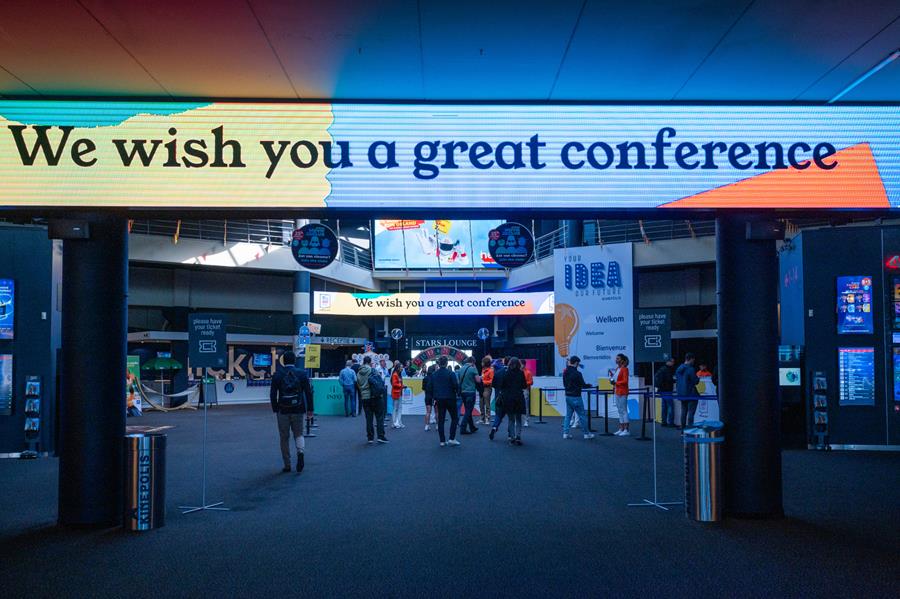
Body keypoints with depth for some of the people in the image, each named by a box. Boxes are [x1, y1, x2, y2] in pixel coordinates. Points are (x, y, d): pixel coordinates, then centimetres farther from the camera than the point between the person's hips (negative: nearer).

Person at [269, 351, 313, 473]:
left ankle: (287, 465, 13)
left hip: (283, 410, -1)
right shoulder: (302, 374, -1)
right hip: (298, 410, 1)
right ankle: (300, 452, -15)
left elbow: (272, 394, -2)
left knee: (284, 438, 10)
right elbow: (308, 393, -1)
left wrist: (275, 409, 9)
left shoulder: (277, 375, -2)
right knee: (299, 434, 15)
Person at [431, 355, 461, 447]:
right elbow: (456, 385, -14)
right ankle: (452, 438, 0)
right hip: (450, 398, -4)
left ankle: (442, 441, 7)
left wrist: (435, 398, 16)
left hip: (439, 399, 4)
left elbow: (431, 388, 7)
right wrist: (457, 392, 6)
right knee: (454, 418, 8)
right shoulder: (451, 373, -12)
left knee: (440, 419, 7)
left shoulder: (434, 374, 3)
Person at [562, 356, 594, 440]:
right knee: (582, 415, 4)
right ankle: (586, 433, 11)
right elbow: (583, 385, -12)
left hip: (567, 396, 7)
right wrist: (590, 385, 6)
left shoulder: (565, 372, 4)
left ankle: (565, 433, 8)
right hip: (576, 397, -7)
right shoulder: (577, 373, -19)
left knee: (568, 415, 12)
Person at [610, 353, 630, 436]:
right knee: (619, 411, 11)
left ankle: (626, 430, -4)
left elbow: (625, 381, -18)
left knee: (624, 410, -7)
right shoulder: (617, 368, 15)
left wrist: (615, 383, -21)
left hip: (622, 392, -9)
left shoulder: (624, 369, -11)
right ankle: (621, 429, 16)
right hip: (617, 392, 9)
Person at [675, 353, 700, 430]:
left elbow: (676, 380, 17)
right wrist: (698, 378, 5)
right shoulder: (690, 369, -17)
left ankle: (683, 427, 18)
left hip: (681, 394, 8)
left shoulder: (679, 369, 9)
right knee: (691, 412, -5)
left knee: (684, 411, 15)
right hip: (691, 394, -8)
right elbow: (695, 381, -15)